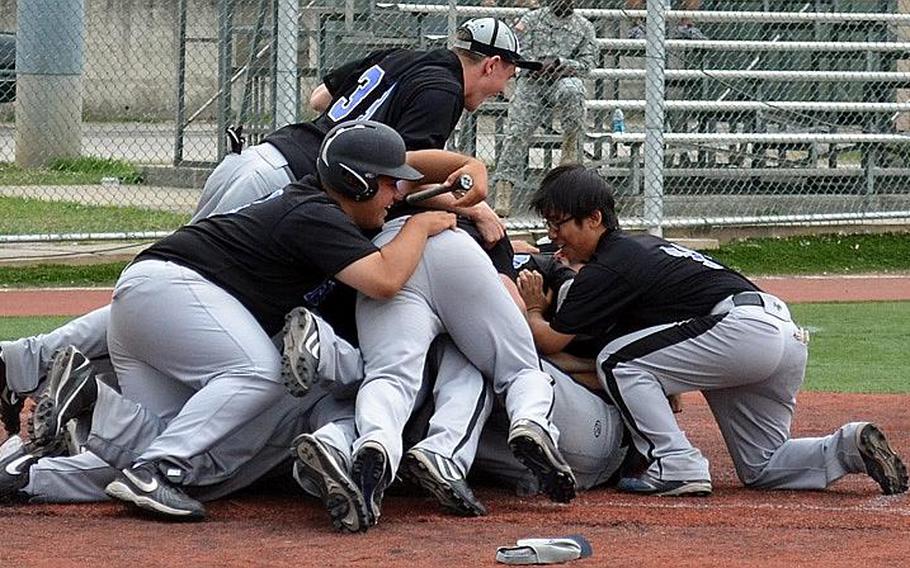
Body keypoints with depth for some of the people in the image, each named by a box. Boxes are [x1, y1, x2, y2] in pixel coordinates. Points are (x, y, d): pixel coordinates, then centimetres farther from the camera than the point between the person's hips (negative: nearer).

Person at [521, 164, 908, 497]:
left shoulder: (606, 270, -5)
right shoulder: (640, 245, 23)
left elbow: (551, 341, -4)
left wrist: (528, 310, 15)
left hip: (744, 329, -10)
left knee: (617, 360, -6)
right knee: (762, 470, 18)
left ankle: (676, 466, -12)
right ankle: (848, 448, -2)